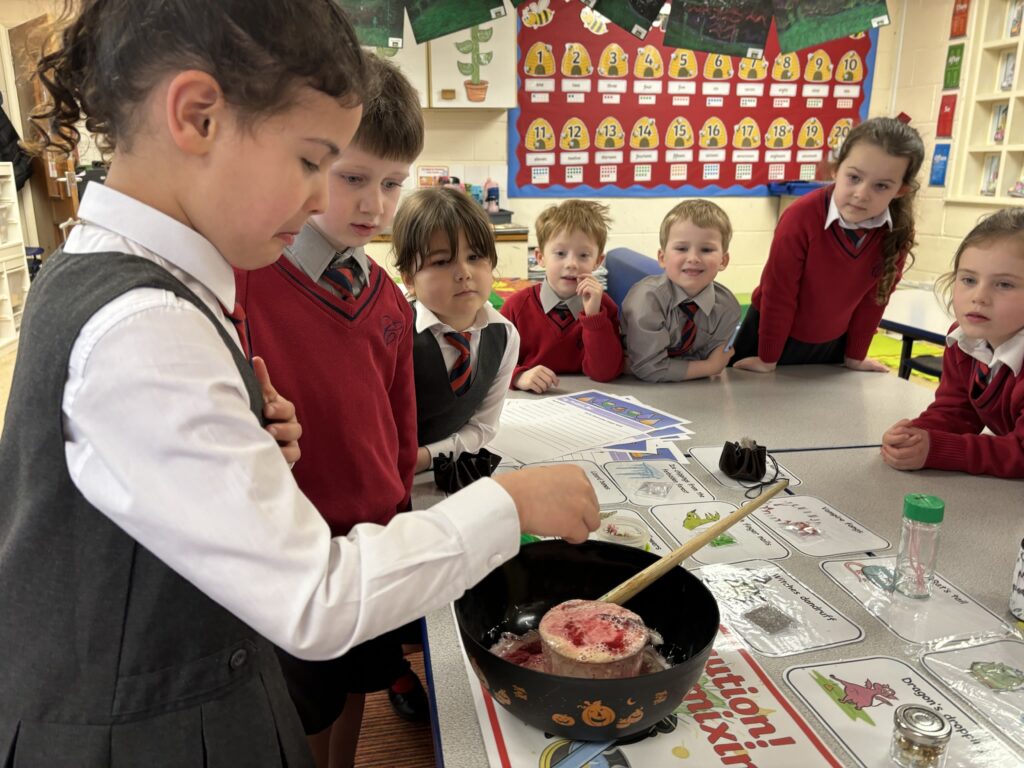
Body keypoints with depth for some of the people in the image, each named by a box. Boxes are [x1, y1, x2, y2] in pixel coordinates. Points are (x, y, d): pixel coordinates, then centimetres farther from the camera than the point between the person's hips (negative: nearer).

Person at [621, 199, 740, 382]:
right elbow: (648, 368, -26)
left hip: (684, 388, 4)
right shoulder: (647, 298, -26)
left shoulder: (728, 307, -14)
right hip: (635, 388, -4)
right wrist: (710, 368, -19)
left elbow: (700, 358, -4)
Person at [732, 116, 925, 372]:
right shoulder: (802, 217, -28)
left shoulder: (898, 232, -17)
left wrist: (855, 355, 4)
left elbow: (874, 297, -3)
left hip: (832, 342, 3)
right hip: (775, 332, -3)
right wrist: (767, 359, -15)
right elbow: (778, 293, -22)